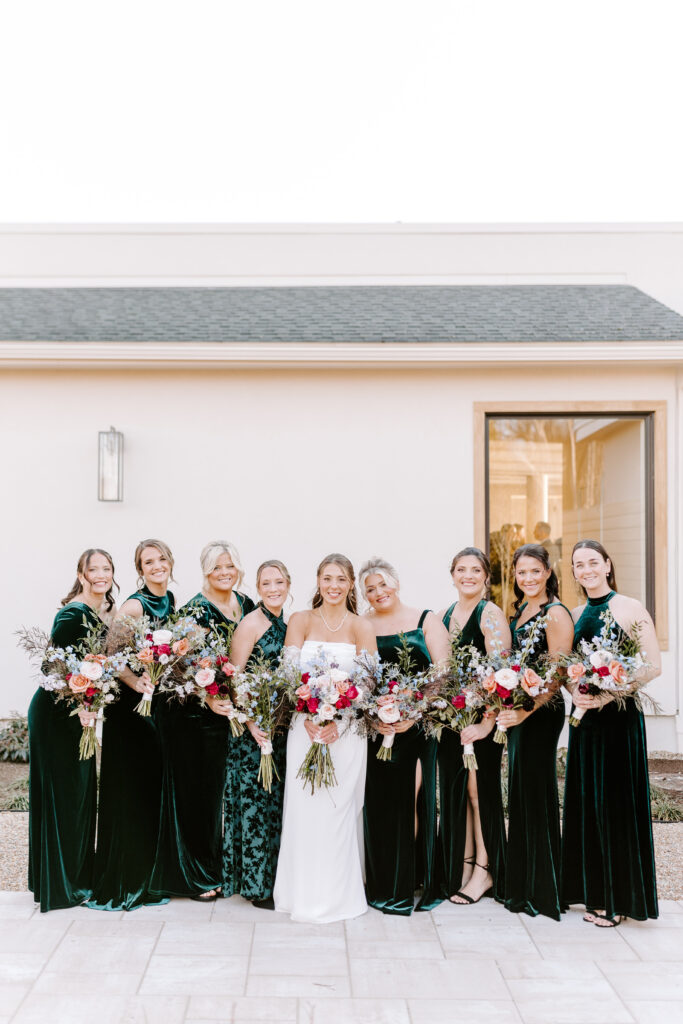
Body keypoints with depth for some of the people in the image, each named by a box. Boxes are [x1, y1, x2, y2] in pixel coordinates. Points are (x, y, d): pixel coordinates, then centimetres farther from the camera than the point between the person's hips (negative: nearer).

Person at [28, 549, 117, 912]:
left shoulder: (102, 613, 8)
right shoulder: (73, 613, -19)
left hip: (79, 712, 9)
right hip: (57, 713, -9)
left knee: (82, 790, 15)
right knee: (63, 792, -1)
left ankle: (79, 875, 29)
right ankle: (59, 885, 12)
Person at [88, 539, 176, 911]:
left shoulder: (170, 601, 8)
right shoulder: (134, 605, -15)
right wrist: (135, 682, -28)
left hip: (160, 703, 8)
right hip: (131, 704, -7)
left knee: (153, 789, 14)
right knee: (128, 791, -1)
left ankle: (144, 878, 29)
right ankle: (117, 884, 13)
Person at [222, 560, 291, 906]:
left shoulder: (287, 625, 11)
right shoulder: (251, 623, -11)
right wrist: (250, 722, -21)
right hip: (254, 726, -7)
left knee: (277, 799, 13)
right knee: (255, 799, -1)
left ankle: (276, 878, 25)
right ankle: (256, 885, 11)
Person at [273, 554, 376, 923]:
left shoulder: (361, 627, 3)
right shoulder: (300, 621, 5)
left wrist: (337, 719, -17)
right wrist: (309, 717, -17)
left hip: (346, 728, -1)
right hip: (304, 724, 1)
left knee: (338, 808, 2)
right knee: (303, 807, 2)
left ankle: (337, 895, 15)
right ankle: (303, 894, 17)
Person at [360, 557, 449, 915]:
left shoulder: (426, 621, 6)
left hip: (419, 728, -1)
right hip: (374, 731, 1)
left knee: (415, 800, -2)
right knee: (379, 804, 1)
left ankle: (416, 883, 12)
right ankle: (383, 886, 12)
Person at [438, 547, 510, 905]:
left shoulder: (490, 614, -10)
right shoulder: (443, 616, 11)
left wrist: (487, 722, -22)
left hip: (481, 717, -6)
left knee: (479, 787, 0)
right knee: (454, 788, 11)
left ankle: (485, 869, 14)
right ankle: (461, 867, 23)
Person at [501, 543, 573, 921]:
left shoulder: (555, 614, -13)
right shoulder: (520, 610, 12)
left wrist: (525, 712, -23)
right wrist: (507, 707, 9)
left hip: (541, 713, -8)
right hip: (516, 712, 8)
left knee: (534, 793, 0)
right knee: (519, 794, 15)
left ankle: (540, 891, 15)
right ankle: (520, 885, 29)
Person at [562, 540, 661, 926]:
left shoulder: (630, 608, -6)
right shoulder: (575, 615, 10)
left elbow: (653, 666, -10)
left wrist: (611, 692, -19)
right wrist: (574, 692, -8)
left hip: (620, 714, -5)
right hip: (584, 715, 6)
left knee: (617, 801, -1)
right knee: (587, 802, 9)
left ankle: (620, 898, 13)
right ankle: (595, 893, 22)